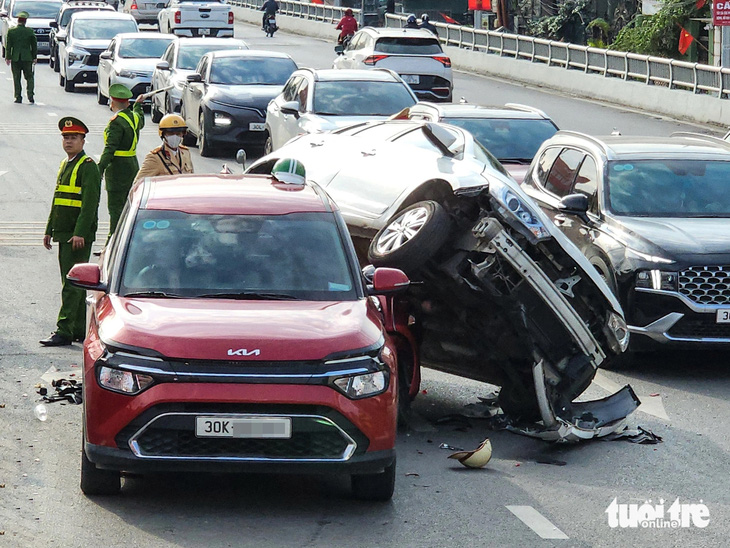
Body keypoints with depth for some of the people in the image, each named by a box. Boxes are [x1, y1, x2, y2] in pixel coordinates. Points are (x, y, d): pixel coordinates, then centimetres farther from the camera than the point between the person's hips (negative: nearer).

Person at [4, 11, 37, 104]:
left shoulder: (11, 31, -5)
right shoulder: (30, 31, -4)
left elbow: (8, 46, -2)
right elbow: (34, 46, 1)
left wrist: (8, 57, 4)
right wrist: (34, 57, 9)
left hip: (15, 58, 0)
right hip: (27, 58, 0)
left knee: (17, 79, 7)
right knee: (29, 77, 8)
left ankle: (18, 97, 6)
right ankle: (30, 95, -6)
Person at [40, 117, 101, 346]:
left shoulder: (88, 166, -10)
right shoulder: (65, 165, 17)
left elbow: (90, 203, -18)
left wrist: (80, 233, -24)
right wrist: (49, 230, 20)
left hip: (79, 237, -9)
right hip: (64, 234, 9)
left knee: (72, 284, -10)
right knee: (71, 284, 11)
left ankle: (64, 331, -13)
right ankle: (80, 330, 16)